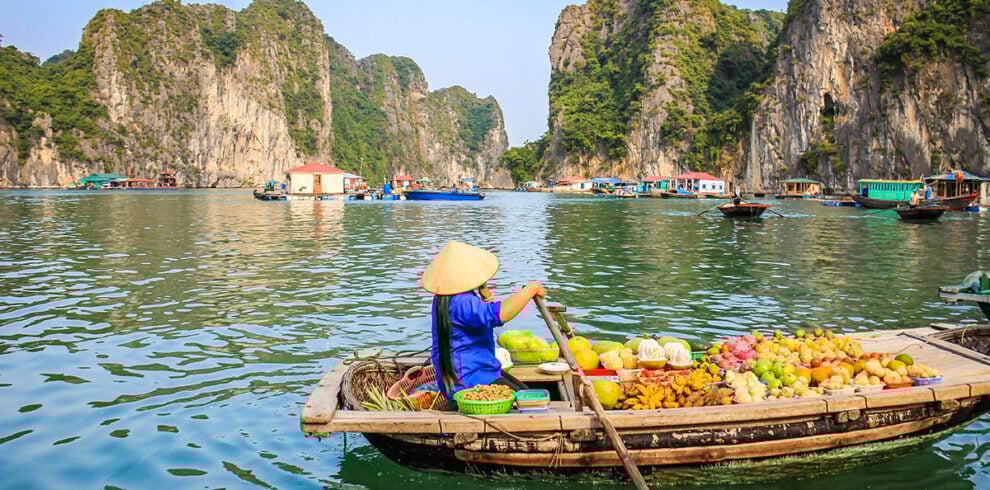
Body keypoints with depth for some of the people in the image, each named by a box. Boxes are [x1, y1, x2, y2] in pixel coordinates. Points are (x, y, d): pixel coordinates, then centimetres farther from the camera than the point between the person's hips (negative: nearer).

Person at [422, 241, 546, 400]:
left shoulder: (444, 298, 8)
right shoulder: (460, 302, -27)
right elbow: (499, 313, -43)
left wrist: (484, 291, 3)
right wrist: (532, 288, -29)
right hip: (467, 381, -11)